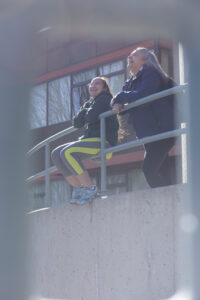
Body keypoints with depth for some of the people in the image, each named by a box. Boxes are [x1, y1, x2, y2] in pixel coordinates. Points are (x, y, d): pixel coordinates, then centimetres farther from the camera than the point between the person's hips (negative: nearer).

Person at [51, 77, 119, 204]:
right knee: (56, 154, -2)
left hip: (103, 141, -10)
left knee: (67, 152, -29)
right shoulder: (90, 102, 26)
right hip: (90, 140, 10)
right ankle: (78, 188, -6)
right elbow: (77, 123, 18)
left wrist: (87, 112, 6)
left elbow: (92, 117, -17)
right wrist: (84, 108, 3)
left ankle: (90, 189, -26)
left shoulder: (104, 98, -1)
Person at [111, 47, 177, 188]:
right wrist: (118, 106, -5)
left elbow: (142, 97, -21)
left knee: (149, 170, -17)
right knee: (163, 173, 3)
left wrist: (119, 98, -8)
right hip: (149, 135, 9)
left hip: (160, 130, -9)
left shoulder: (150, 73, -5)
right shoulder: (130, 83, 22)